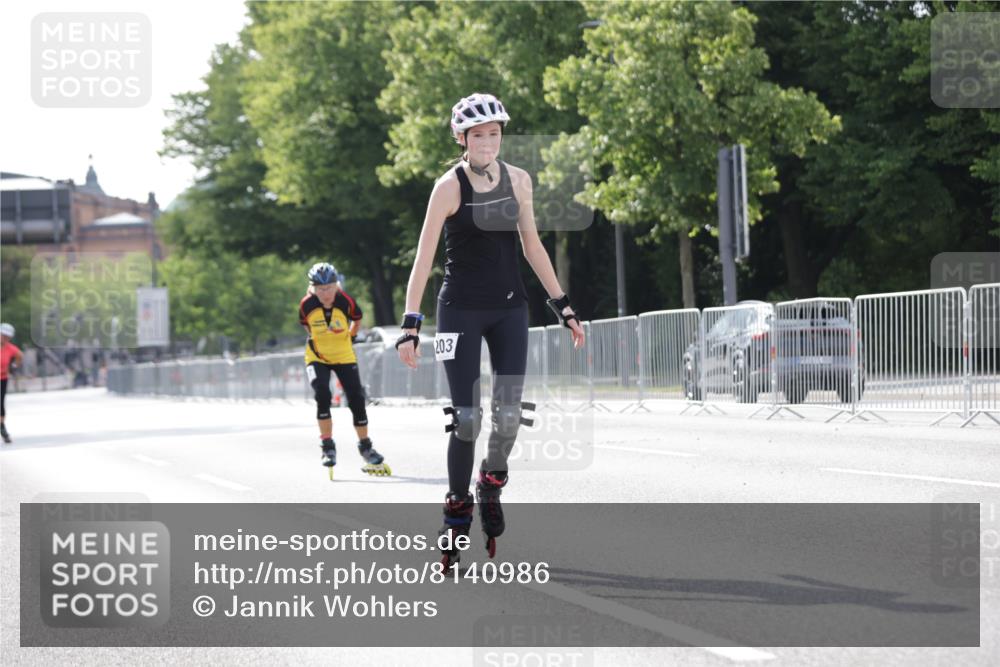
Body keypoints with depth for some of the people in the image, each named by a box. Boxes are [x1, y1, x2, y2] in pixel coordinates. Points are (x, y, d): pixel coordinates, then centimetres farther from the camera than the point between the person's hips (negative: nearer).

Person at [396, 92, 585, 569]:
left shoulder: (518, 180, 3)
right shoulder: (449, 186, -10)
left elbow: (532, 246, 13)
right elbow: (424, 258, -12)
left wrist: (562, 307, 12)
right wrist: (410, 324, -18)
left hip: (509, 309, 4)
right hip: (460, 309, -4)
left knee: (509, 415, -6)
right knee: (466, 418, -9)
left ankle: (492, 485, 23)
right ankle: (456, 511, 7)